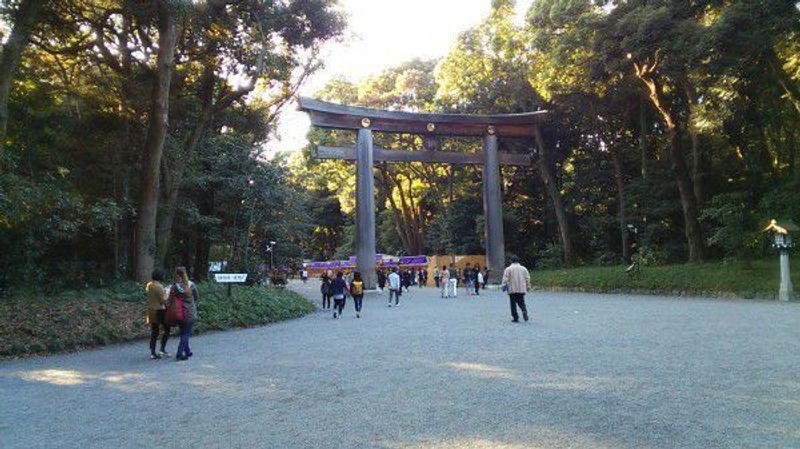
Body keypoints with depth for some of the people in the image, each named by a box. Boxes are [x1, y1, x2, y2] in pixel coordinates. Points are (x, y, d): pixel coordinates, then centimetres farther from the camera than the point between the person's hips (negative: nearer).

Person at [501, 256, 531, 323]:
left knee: (513, 304, 5)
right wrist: (528, 287, 16)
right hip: (522, 289, 3)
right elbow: (527, 278, 10)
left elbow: (505, 279, -10)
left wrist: (503, 285, -10)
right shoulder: (523, 269, 9)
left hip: (512, 290, -3)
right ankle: (524, 311, -17)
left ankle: (515, 318, 5)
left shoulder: (508, 269, -1)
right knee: (521, 302, 12)